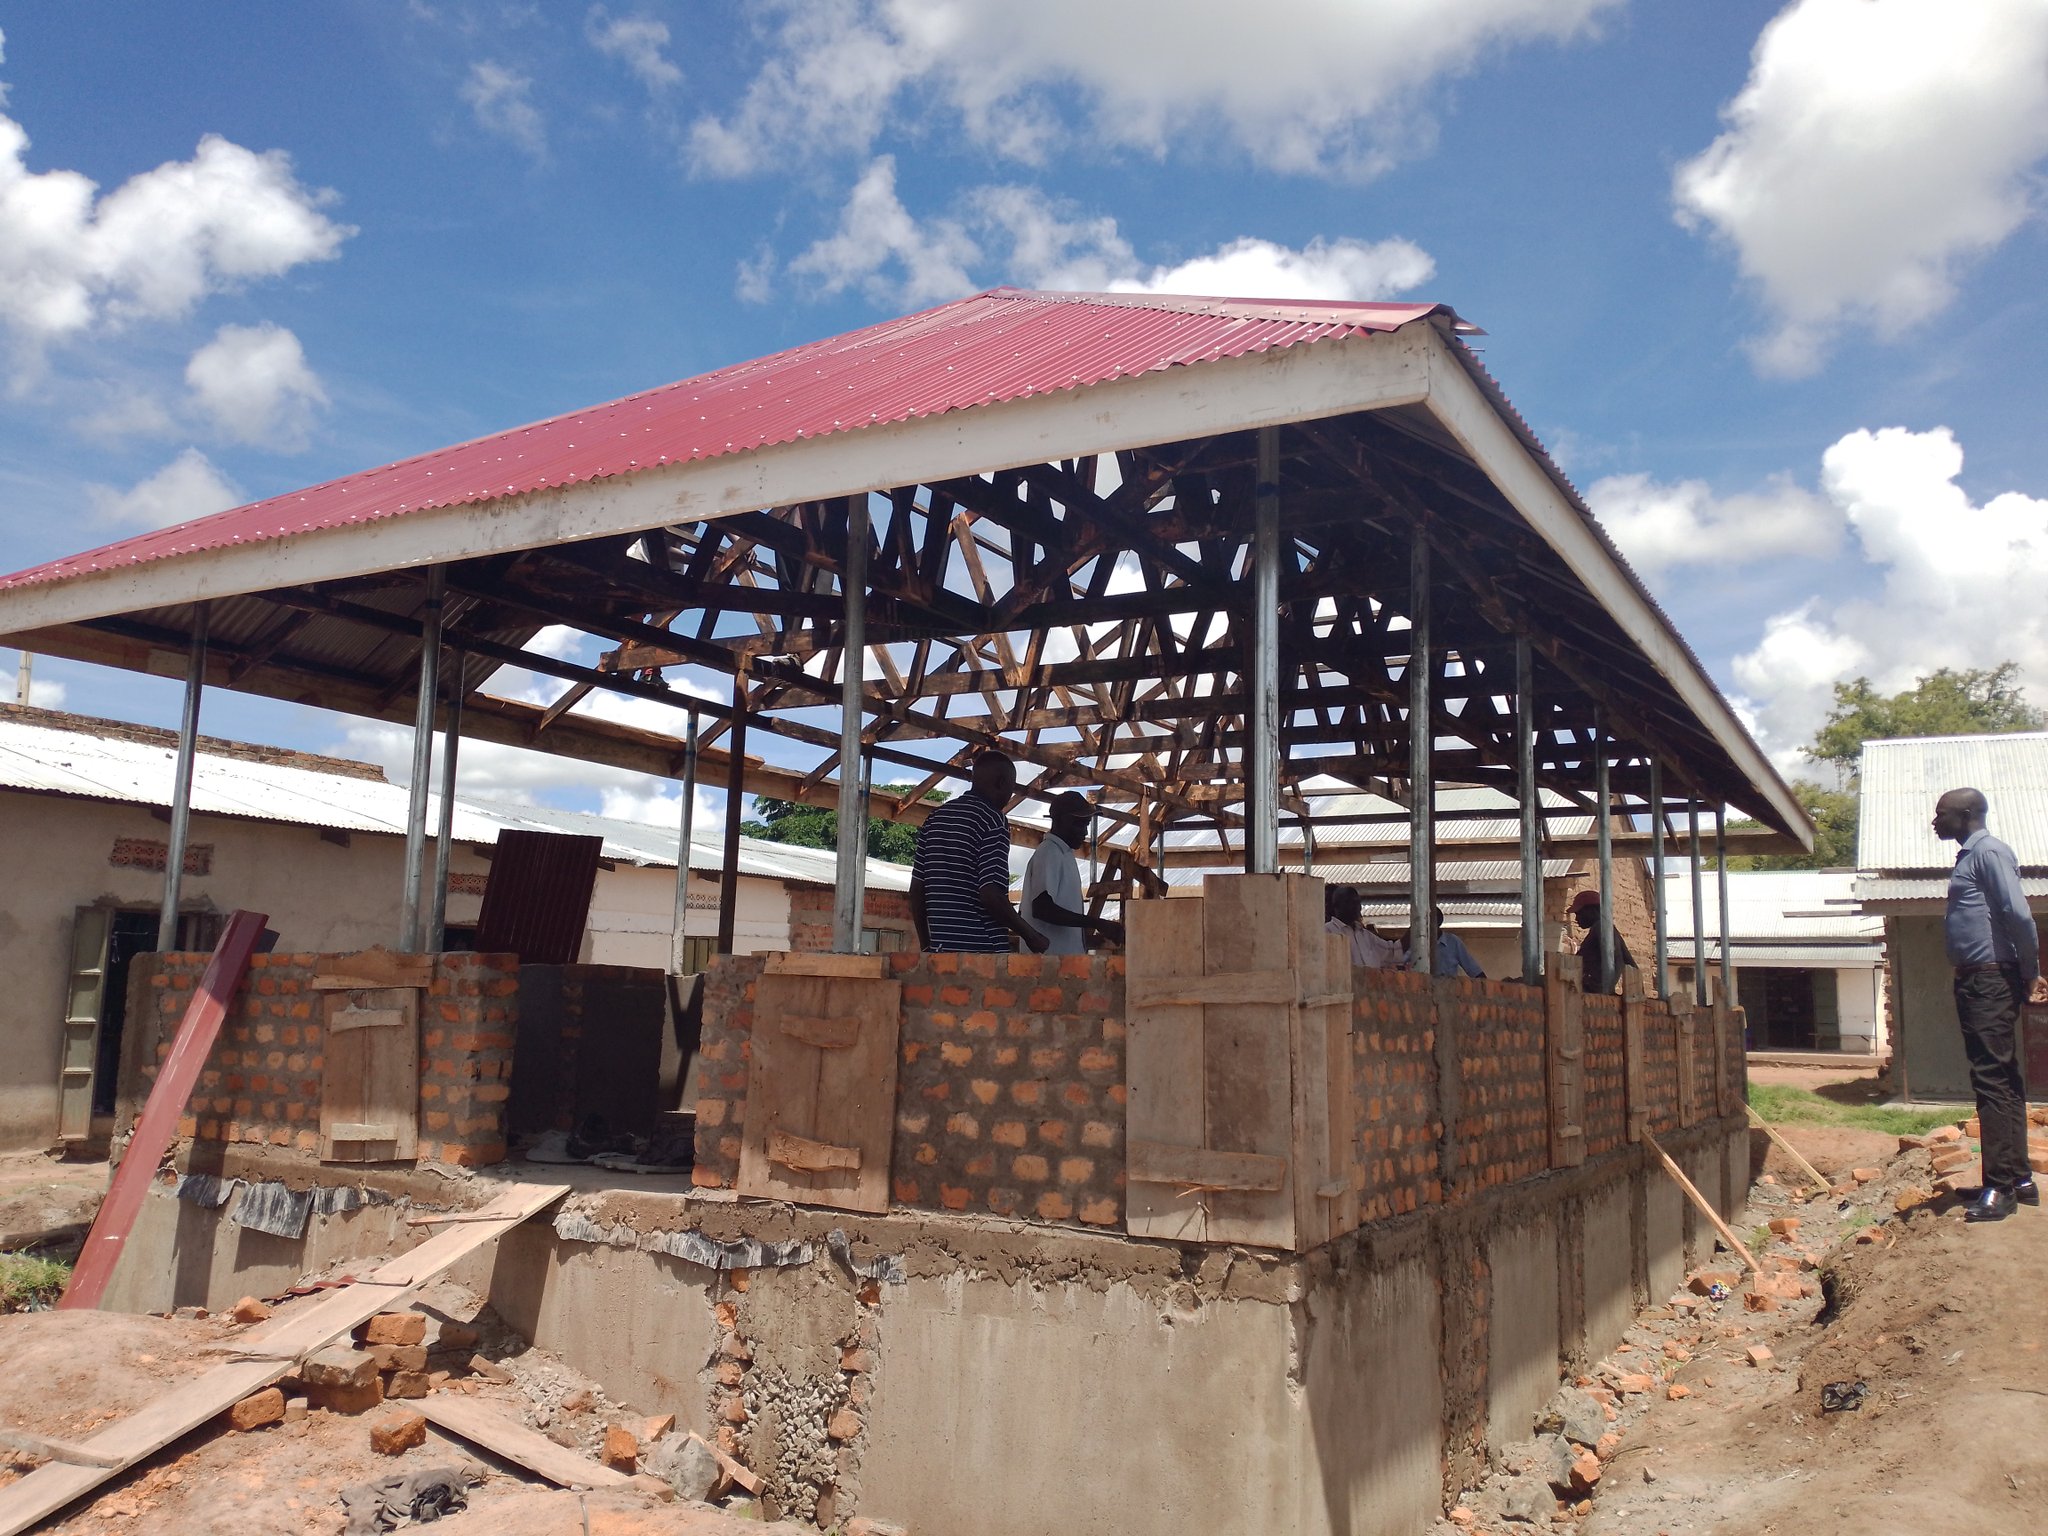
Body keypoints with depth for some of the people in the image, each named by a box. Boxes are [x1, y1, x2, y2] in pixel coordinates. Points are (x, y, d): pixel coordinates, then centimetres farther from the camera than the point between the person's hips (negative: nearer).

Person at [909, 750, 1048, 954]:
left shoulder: (935, 817, 13)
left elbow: (916, 889, 13)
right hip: (983, 951, -7)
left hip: (941, 948, 7)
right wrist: (1031, 935, -4)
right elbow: (991, 895, -17)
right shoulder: (993, 820, -8)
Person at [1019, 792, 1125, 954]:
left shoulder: (1065, 854, 20)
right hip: (1051, 956, -10)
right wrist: (1098, 924, -24)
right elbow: (1041, 908, -22)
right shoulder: (1048, 853, -11)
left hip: (1067, 955, 10)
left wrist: (1091, 937, 11)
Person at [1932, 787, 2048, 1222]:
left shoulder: (1989, 851, -11)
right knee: (2004, 1080, 13)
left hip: (1991, 979, -10)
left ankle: (2000, 1187, -8)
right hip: (1977, 980, 10)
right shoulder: (1970, 855, 19)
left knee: (1994, 1080, -10)